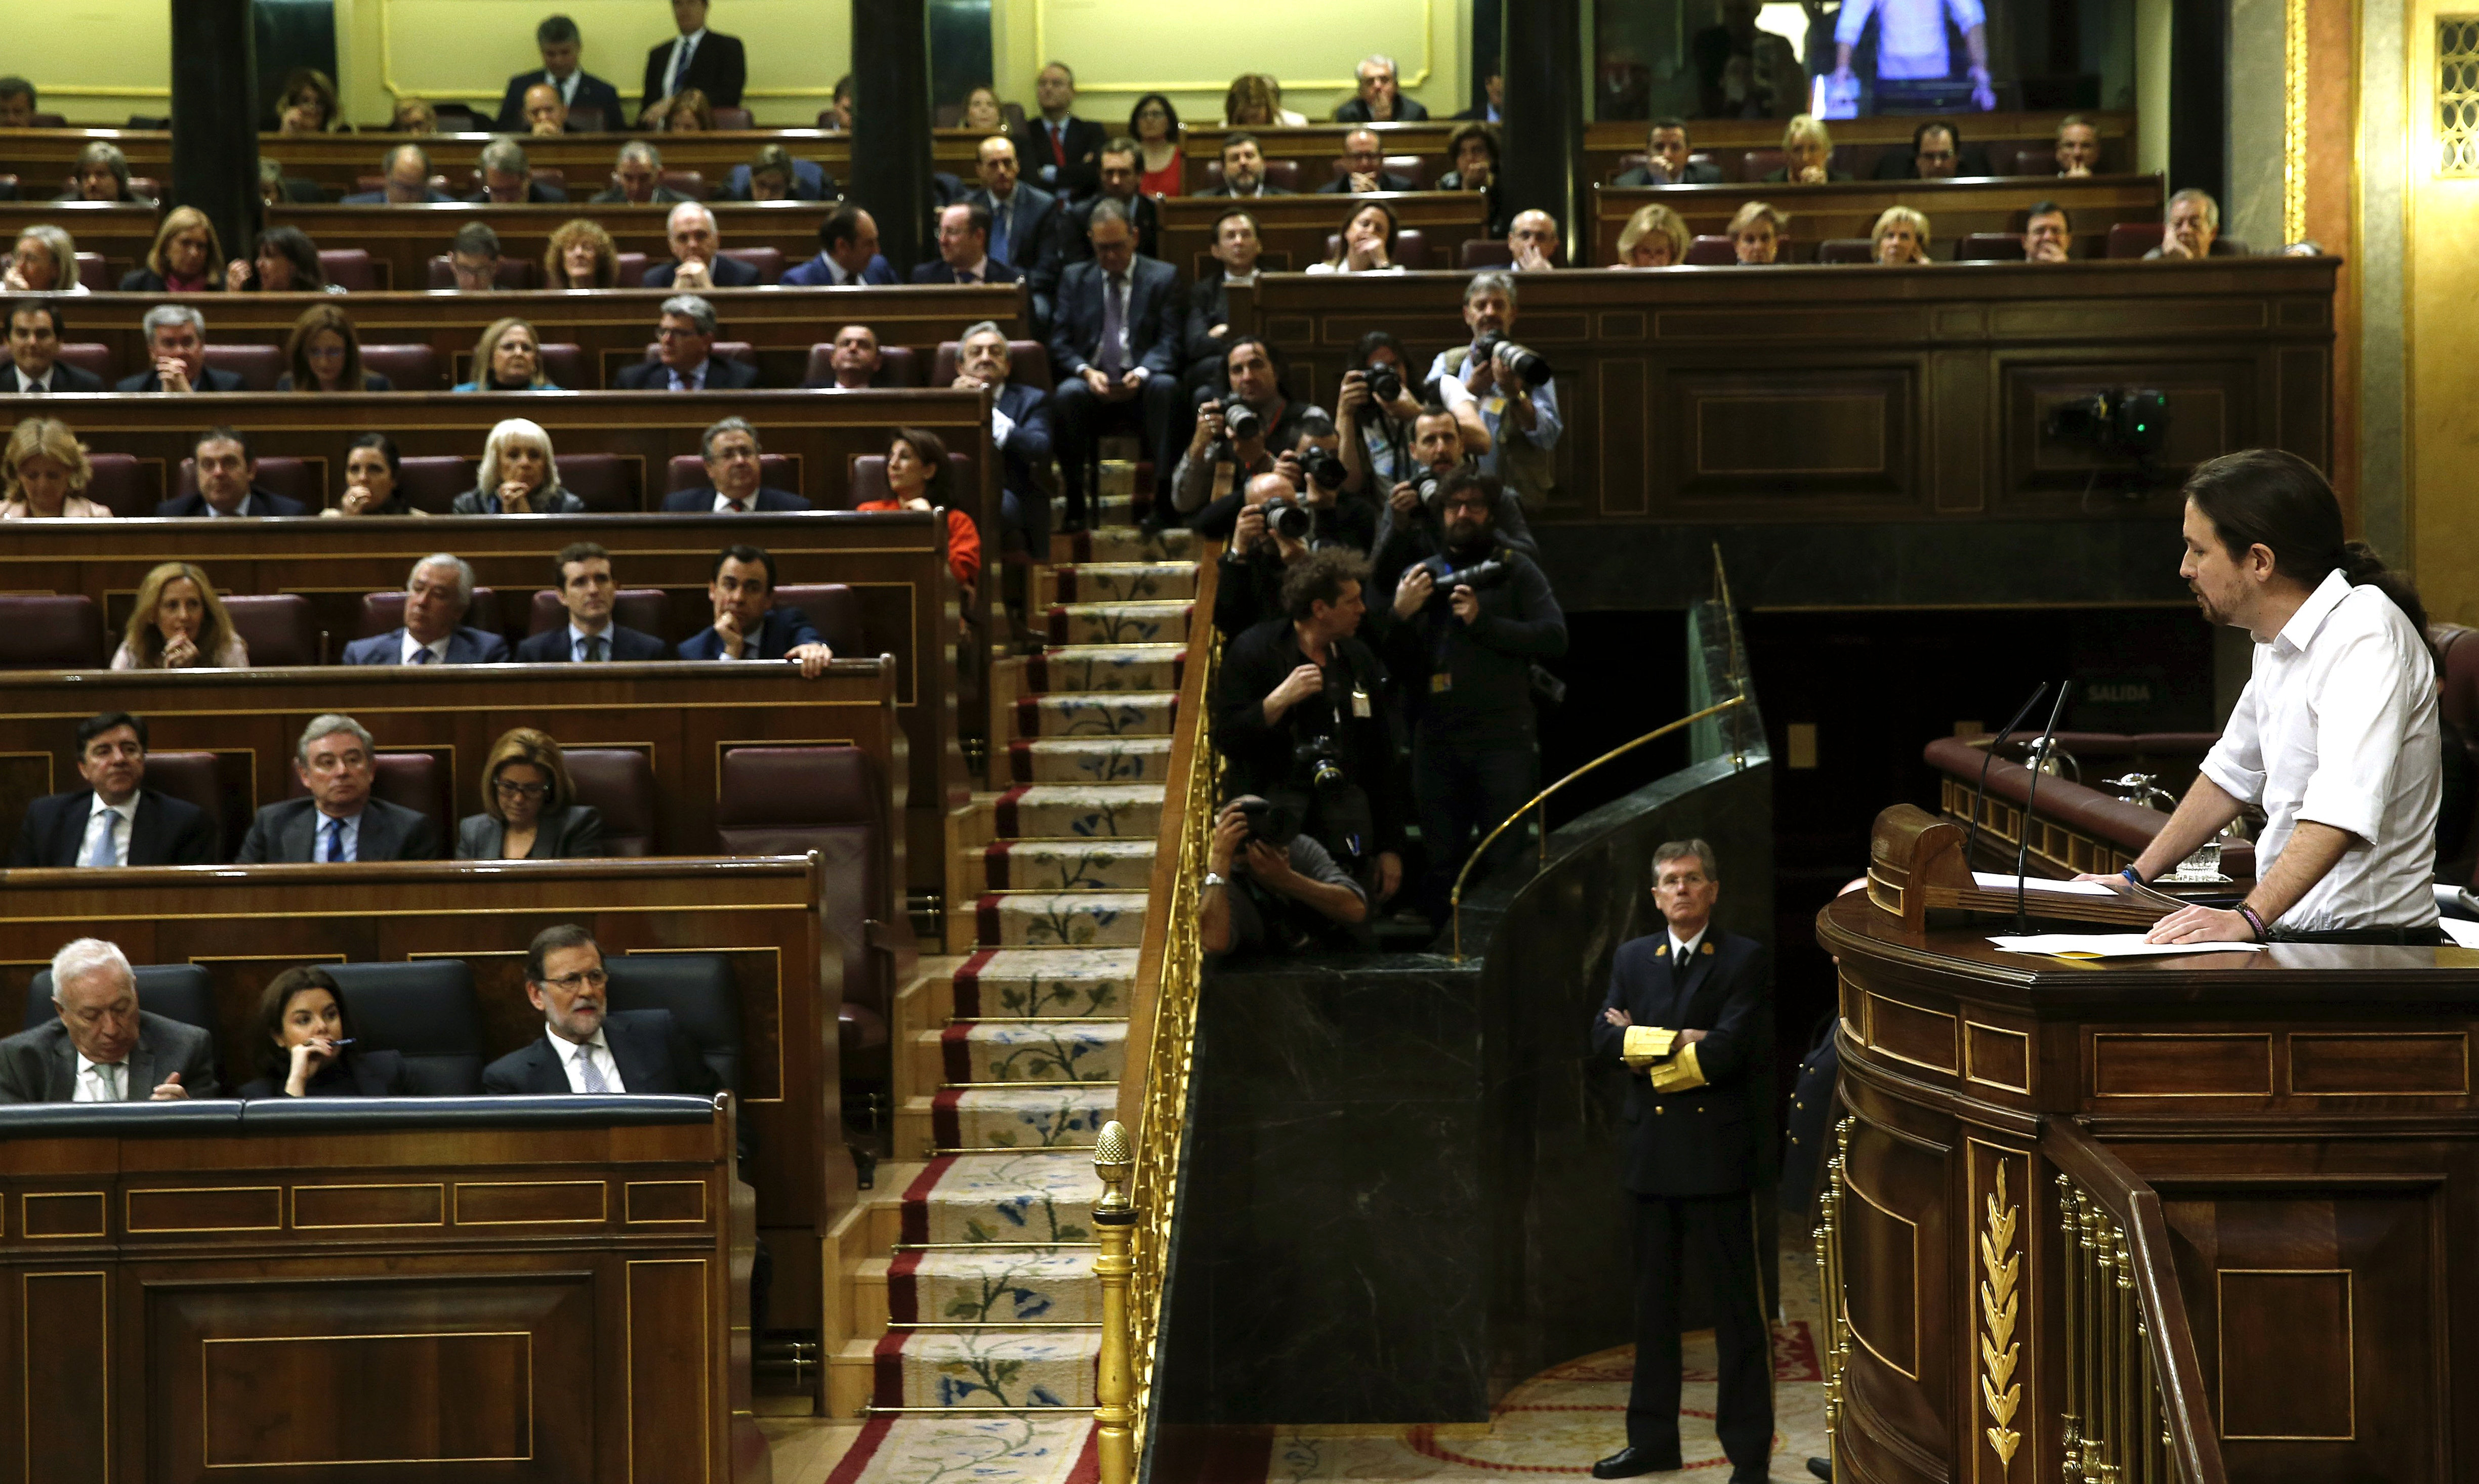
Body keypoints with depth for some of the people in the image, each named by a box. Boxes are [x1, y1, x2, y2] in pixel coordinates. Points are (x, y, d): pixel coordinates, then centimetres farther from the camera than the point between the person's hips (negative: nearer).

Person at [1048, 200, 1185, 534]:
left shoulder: (1163, 278, 12)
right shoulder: (1074, 279, 17)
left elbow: (1169, 343, 2)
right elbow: (1060, 343, 8)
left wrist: (1142, 373, -20)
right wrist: (1086, 372, -14)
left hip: (1141, 386, -1)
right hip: (1092, 383, 1)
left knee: (1165, 387, -36)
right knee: (1068, 393, -34)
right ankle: (1075, 505, -28)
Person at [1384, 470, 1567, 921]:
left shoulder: (1514, 570, 8)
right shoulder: (1419, 577, 15)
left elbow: (1555, 639, -6)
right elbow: (1396, 667, 10)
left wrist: (1483, 622, -12)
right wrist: (1402, 615, -8)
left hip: (1504, 736, -3)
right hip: (1436, 739, 3)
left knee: (1507, 862, -4)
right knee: (1441, 865, 7)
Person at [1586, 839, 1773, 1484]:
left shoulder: (1744, 959, -3)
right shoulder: (1631, 958, 11)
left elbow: (1728, 1049, -16)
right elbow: (1604, 1040, -2)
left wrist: (1642, 1044, -10)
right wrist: (1676, 1040, -14)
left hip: (1718, 1153, -5)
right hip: (1651, 1153, 5)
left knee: (1737, 1307, -1)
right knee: (1653, 1303, 13)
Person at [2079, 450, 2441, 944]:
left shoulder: (2365, 634, -18)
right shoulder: (2278, 641, 14)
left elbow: (2342, 811, -31)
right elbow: (2231, 773, 27)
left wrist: (2249, 918, -39)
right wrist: (2134, 879, 23)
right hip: (2290, 936, 9)